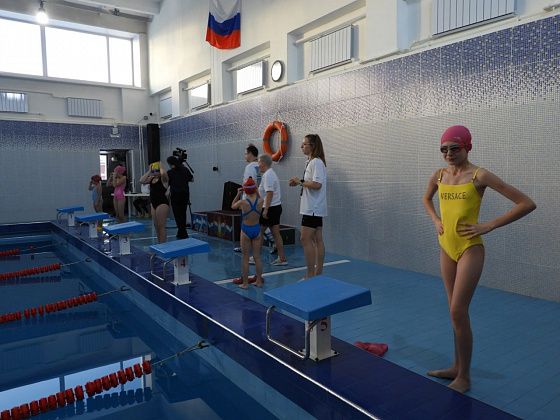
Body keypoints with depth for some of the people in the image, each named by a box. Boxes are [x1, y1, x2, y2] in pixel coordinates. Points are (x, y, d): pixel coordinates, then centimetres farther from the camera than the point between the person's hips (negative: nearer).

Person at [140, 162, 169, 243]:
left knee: (161, 226, -6)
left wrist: (161, 167, -11)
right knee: (156, 226, 14)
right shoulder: (151, 178, 12)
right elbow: (141, 181, 0)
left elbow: (163, 173, -32)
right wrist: (149, 171, 2)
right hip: (153, 203, 8)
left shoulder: (163, 178, -9)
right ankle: (159, 244, 25)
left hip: (162, 203, -8)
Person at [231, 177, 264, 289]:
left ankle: (245, 283, 13)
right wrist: (256, 191, 6)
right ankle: (259, 281, 21)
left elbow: (233, 206, 5)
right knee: (257, 257, 13)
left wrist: (238, 194, 5)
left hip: (246, 230, -3)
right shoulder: (261, 201, -11)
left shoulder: (242, 202, -17)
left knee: (245, 258, 7)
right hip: (256, 229, 3)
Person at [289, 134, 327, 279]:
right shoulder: (311, 162, 17)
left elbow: (317, 184, -25)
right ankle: (318, 273, 17)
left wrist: (300, 182, -14)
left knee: (306, 240, -8)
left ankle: (310, 275, -4)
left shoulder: (316, 162, -15)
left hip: (312, 208, -10)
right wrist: (299, 182, 7)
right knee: (317, 240, 11)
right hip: (315, 208, 10)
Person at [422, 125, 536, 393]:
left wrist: (488, 226, -15)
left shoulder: (479, 176, -12)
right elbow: (426, 199, 28)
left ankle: (464, 377, 11)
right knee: (456, 312, 14)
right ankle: (457, 367, 28)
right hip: (446, 248, 6)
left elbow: (527, 204, -13)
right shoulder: (439, 175, 5)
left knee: (458, 312, -6)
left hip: (469, 249, -6)